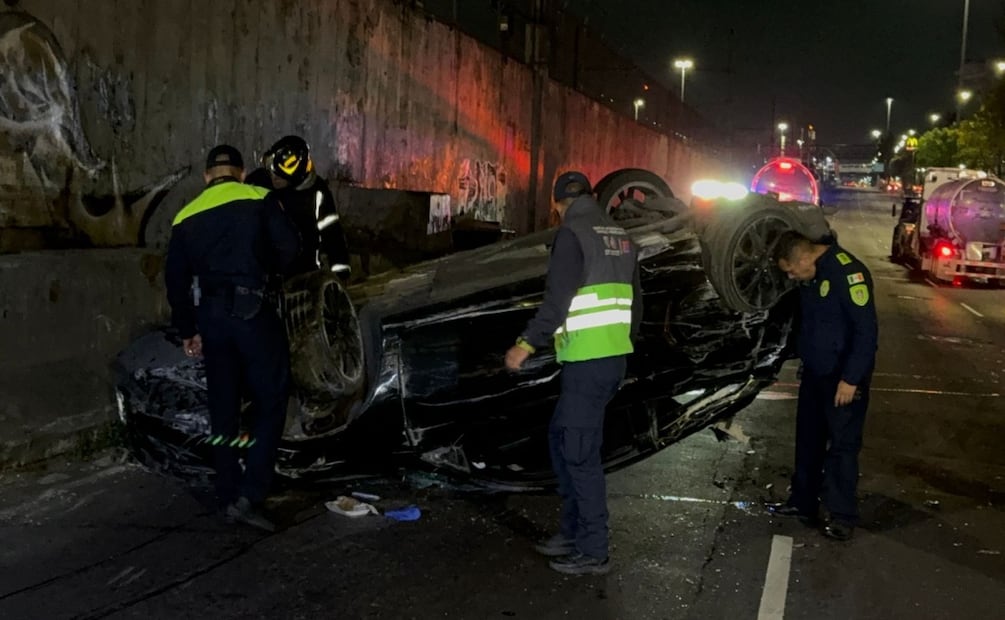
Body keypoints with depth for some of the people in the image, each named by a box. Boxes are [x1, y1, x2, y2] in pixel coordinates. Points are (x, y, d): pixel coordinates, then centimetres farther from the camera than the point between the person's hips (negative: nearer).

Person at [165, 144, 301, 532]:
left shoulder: (186, 217, 14)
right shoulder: (258, 200, 1)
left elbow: (175, 279, 12)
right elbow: (289, 248, -7)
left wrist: (187, 329, 19)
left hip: (209, 315, 5)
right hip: (250, 310, -5)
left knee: (223, 410, 13)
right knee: (271, 401, 2)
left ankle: (228, 497, 19)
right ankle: (249, 495, -8)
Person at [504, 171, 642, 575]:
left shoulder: (572, 234, -10)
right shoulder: (620, 236, 15)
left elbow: (558, 299, -19)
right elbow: (635, 301, 19)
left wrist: (527, 344, -13)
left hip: (587, 362, -9)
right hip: (614, 358, 9)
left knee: (580, 453, 0)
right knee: (562, 438, 18)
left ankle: (593, 552, 8)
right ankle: (574, 532, 25)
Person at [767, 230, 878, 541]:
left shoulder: (847, 271, -22)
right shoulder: (811, 276, 7)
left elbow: (866, 329, -23)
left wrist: (851, 379, -21)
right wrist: (804, 361, 20)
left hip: (843, 378, -9)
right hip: (815, 373, 9)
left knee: (842, 445, 0)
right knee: (808, 439, 15)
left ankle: (842, 515, 11)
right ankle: (803, 503, 28)